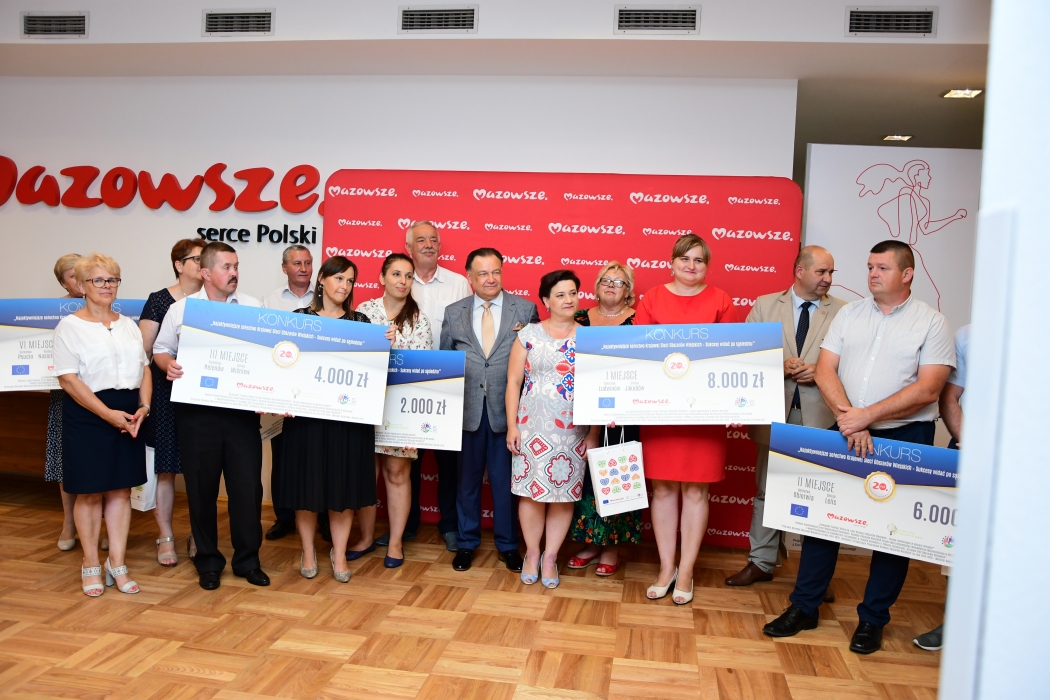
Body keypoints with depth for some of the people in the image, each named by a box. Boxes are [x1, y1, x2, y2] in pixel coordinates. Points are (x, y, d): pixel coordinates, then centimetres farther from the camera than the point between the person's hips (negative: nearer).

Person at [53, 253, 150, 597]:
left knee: (121, 490, 8)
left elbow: (144, 369, 13)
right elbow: (68, 379, -11)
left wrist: (143, 407, -4)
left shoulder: (128, 324, 13)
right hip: (87, 416, -4)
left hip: (129, 415, 5)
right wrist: (108, 414, -18)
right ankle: (91, 566, 19)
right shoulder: (70, 326, -4)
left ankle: (117, 565, 17)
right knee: (90, 492, 5)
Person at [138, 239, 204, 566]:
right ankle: (166, 537, 15)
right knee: (166, 467, 2)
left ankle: (198, 536, 19)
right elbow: (144, 351, -1)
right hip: (167, 394, -2)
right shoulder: (159, 301, 0)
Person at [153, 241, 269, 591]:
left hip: (242, 409, 1)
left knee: (247, 486, 3)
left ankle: (248, 560, 20)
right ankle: (208, 562, 25)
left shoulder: (253, 307, 5)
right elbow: (161, 350, 10)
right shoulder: (181, 309, 4)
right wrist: (168, 365, -13)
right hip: (197, 411, 0)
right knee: (201, 488, 8)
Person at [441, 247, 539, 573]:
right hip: (467, 409, 2)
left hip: (507, 409, -1)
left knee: (505, 479, 9)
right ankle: (466, 542, 29)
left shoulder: (525, 309, 2)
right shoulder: (453, 313, 8)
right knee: (467, 478, 12)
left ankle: (507, 544, 26)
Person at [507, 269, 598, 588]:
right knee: (532, 492, 2)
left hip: (574, 430, 1)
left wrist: (594, 433, 0)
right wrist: (512, 426, -3)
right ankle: (532, 555, 22)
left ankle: (550, 557, 21)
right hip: (533, 427, -1)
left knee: (565, 495, 4)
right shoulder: (529, 334, 2)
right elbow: (513, 382, 3)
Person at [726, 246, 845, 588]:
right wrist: (779, 366, -14)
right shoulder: (764, 305, 5)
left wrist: (820, 370, -16)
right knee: (767, 490, 11)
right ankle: (761, 563, 25)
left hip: (820, 416, -1)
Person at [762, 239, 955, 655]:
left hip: (904, 437, -3)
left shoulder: (931, 322, -3)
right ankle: (804, 608, 17)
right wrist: (848, 418, -14)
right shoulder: (850, 313, 7)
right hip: (845, 431, 3)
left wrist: (866, 416, -19)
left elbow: (927, 390, -13)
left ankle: (872, 620, 21)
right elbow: (825, 371, 0)